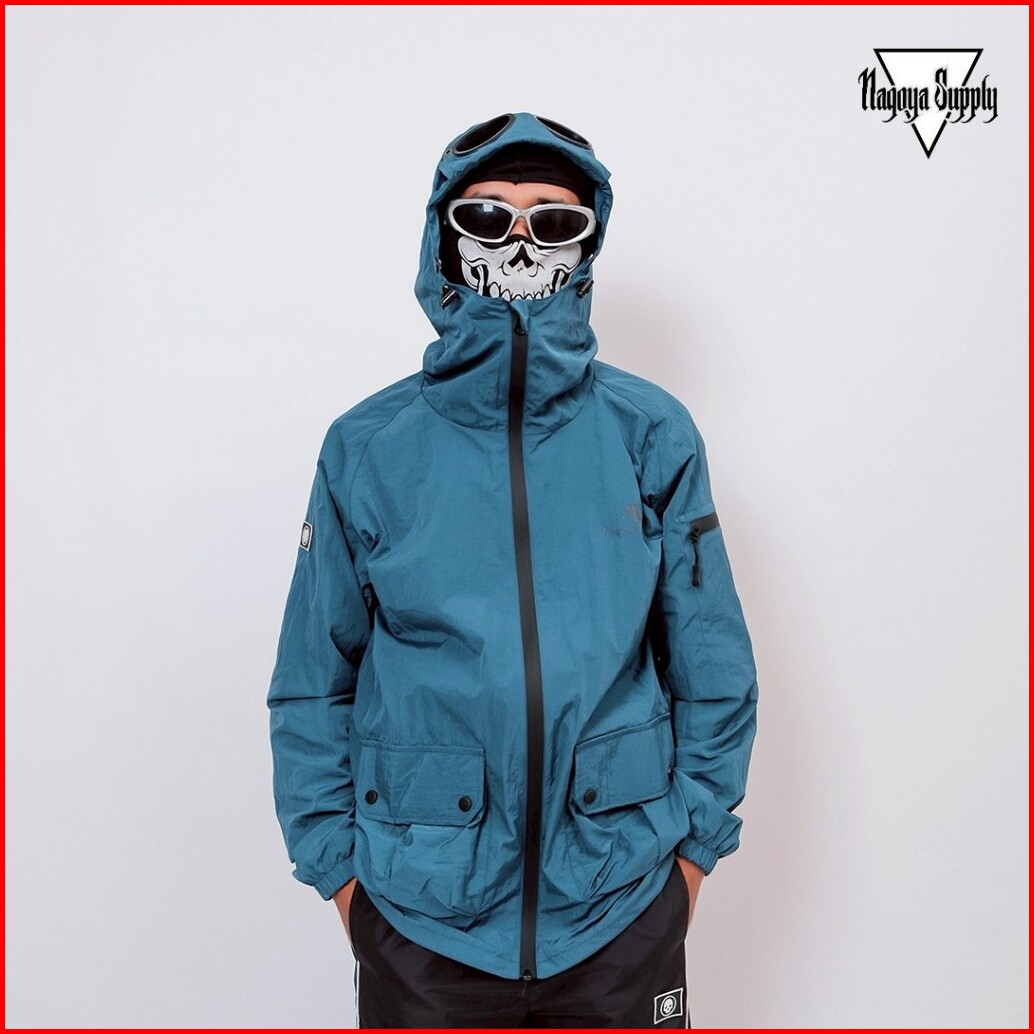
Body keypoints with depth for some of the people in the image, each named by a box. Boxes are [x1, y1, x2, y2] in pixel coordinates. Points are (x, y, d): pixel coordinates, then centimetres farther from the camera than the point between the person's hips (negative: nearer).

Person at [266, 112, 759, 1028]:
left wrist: (695, 842, 2)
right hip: (422, 916, 0)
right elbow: (313, 685, 1)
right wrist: (337, 866, 1)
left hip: (621, 907, 1)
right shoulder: (369, 447, -6)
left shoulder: (652, 435, -6)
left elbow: (715, 671, 1)